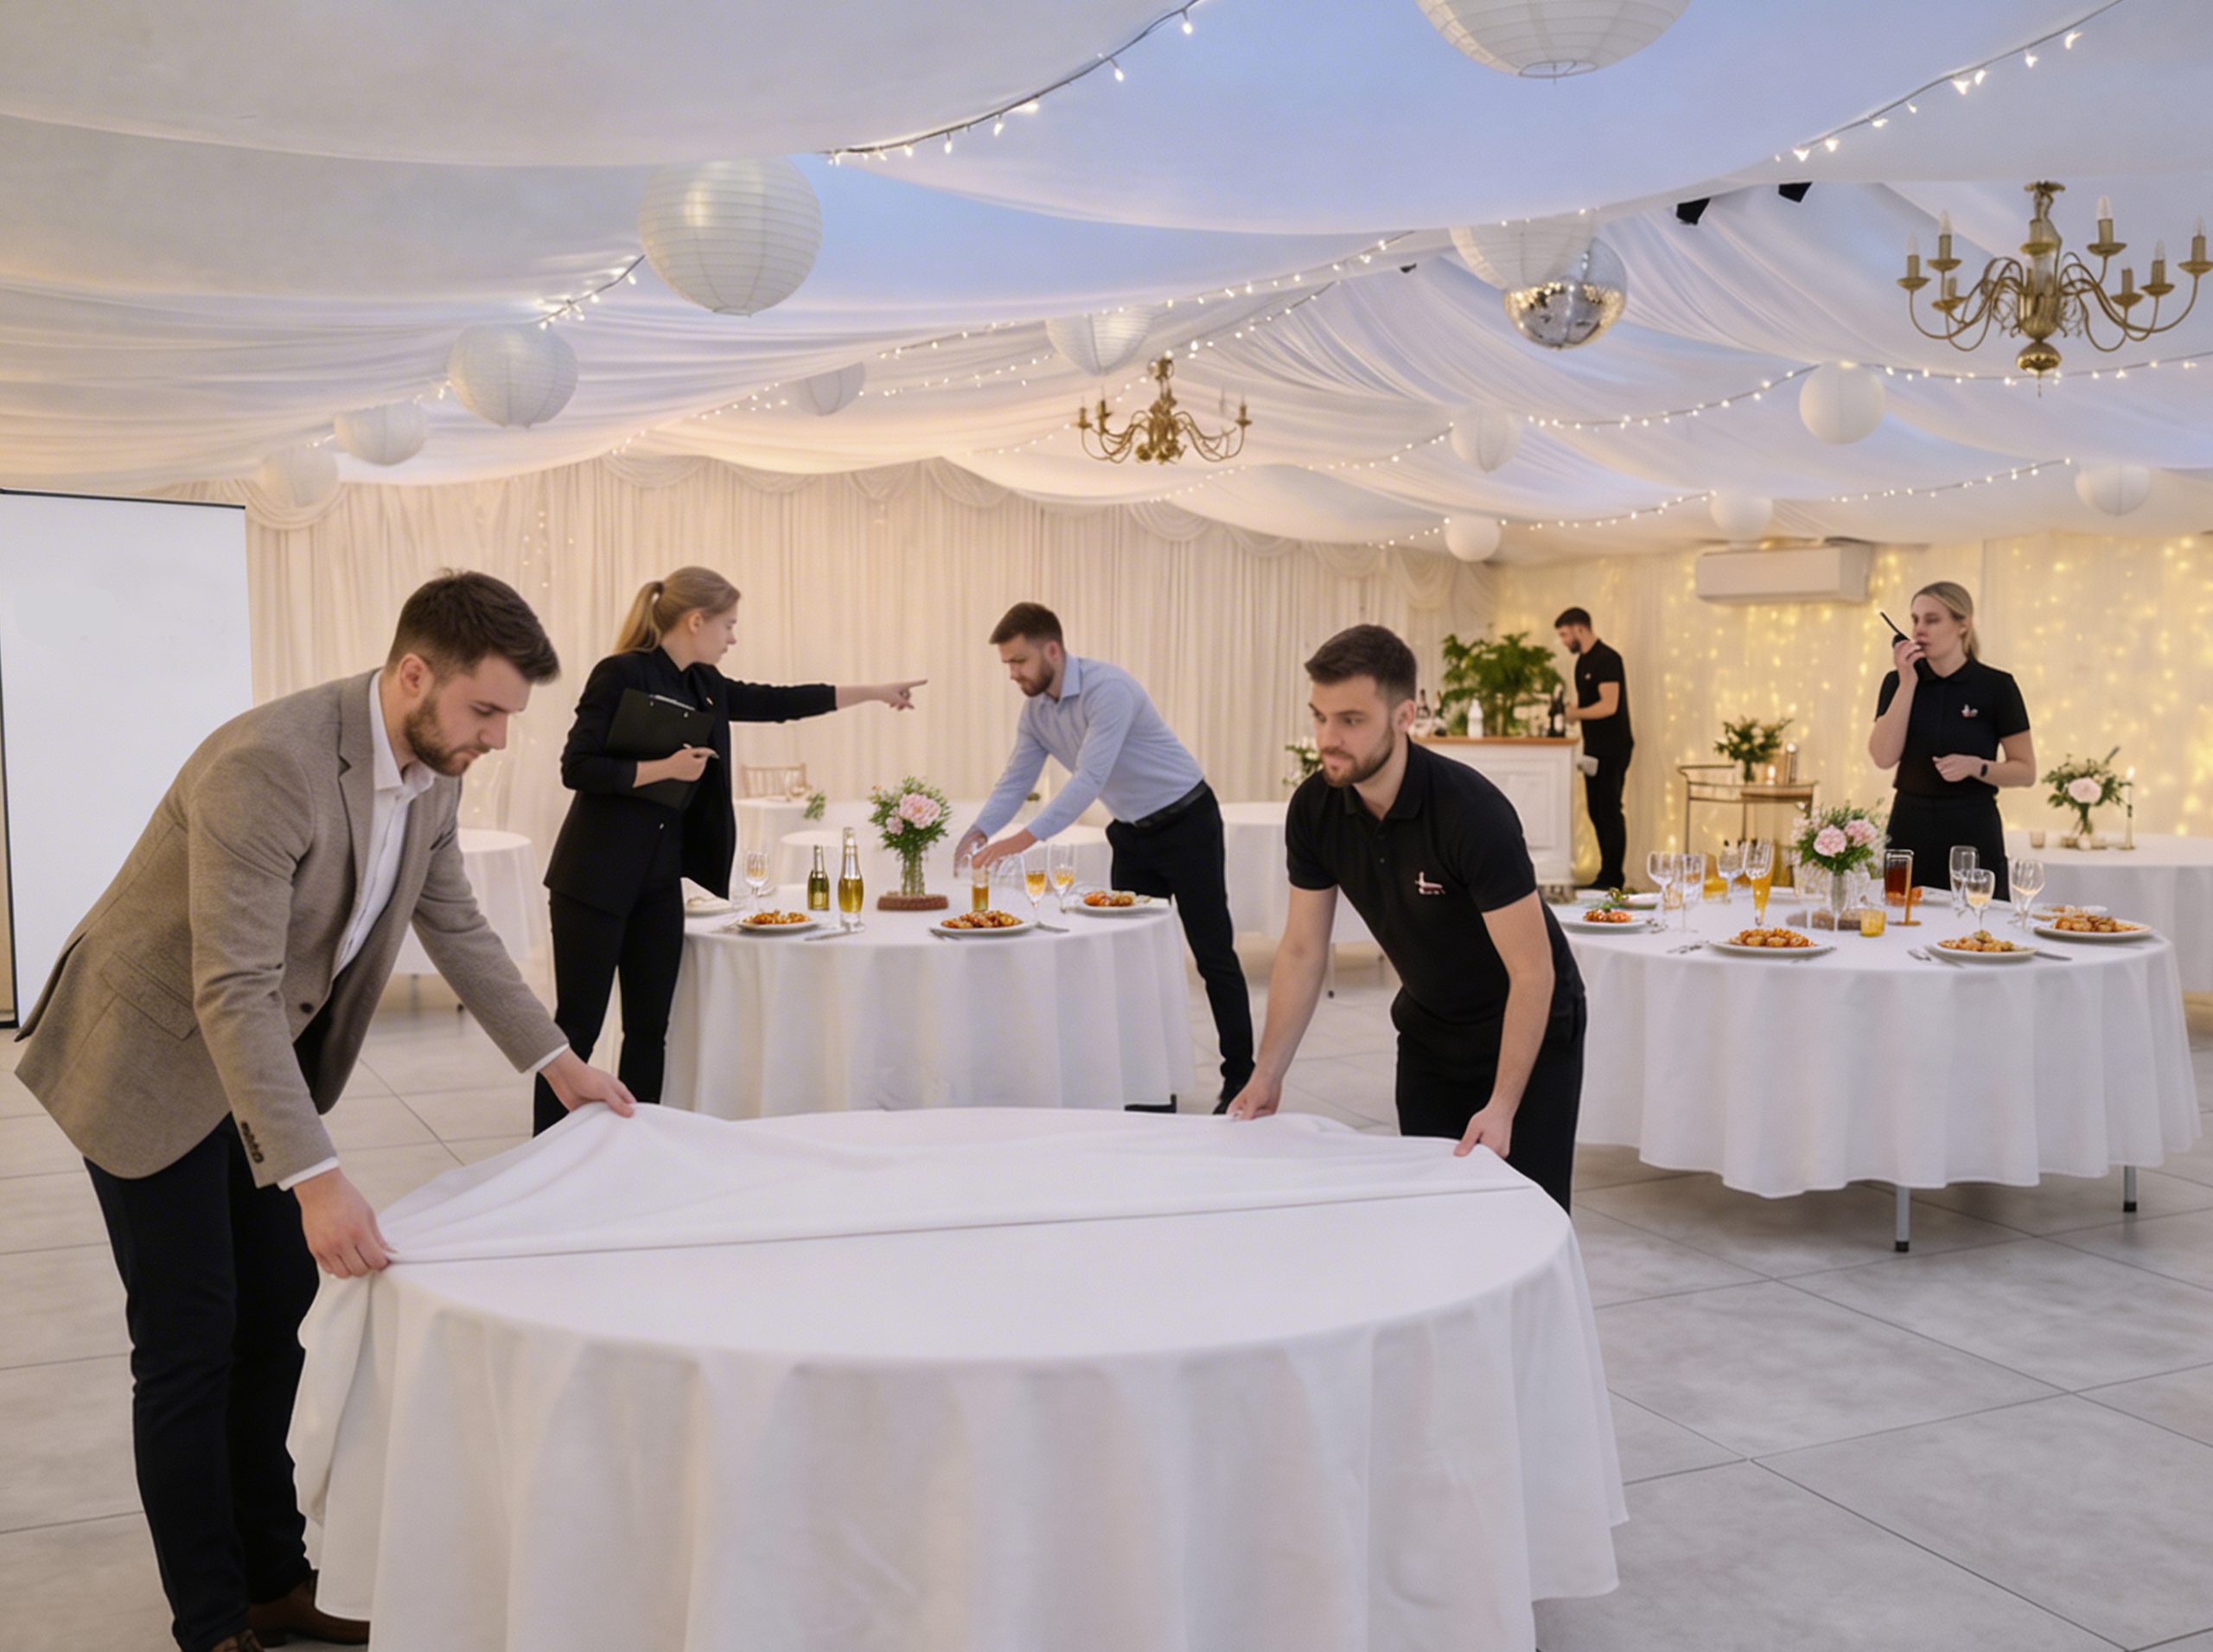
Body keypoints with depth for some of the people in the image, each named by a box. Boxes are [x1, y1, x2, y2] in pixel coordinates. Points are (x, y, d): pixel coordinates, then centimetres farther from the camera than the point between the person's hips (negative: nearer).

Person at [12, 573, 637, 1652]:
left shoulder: (434, 770, -7)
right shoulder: (266, 763, -33)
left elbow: (456, 929, 7)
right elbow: (232, 993, -36)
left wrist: (555, 1061, 4)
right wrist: (317, 1180, -40)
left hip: (267, 1059, 8)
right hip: (156, 1059, -7)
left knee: (274, 1321, 12)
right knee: (189, 1345, -1)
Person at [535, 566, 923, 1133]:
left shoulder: (703, 685, 10)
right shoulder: (622, 674, -13)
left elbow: (774, 702, 19)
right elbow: (577, 768, -16)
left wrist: (874, 693, 22)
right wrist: (666, 768, -19)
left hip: (661, 880, 8)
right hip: (598, 879, -8)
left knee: (649, 1029, 9)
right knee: (578, 1027, -2)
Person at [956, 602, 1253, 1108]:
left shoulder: (1108, 687, -28)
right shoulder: (1035, 710, -2)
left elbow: (1089, 781, -35)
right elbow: (1015, 781, -1)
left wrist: (1022, 840, -41)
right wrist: (979, 832, -19)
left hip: (1185, 823, -8)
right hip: (1132, 833, 8)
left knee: (1212, 953, -4)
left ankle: (1241, 1079, 4)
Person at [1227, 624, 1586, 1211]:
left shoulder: (1471, 810, -31)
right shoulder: (1314, 808, -15)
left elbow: (1532, 972, -26)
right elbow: (1302, 950, -4)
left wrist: (1502, 1107, -30)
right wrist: (1268, 1075, -9)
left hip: (1531, 1027, -5)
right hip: (1428, 1028, 5)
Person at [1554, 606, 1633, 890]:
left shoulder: (1607, 660, -15)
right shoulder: (1583, 661, 13)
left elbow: (1608, 705, -23)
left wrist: (1576, 714, -14)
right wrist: (1565, 711, 4)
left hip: (1612, 749, -9)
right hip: (1595, 747, 9)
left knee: (1609, 811, -5)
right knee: (1596, 810, 11)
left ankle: (1613, 877, 0)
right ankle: (1608, 873, 18)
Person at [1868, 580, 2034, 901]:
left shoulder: (1996, 686, -3)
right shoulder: (1898, 681, 4)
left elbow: (2025, 771, 0)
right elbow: (1884, 757, -10)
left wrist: (1976, 766, -18)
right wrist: (1907, 682, -12)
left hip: (1973, 830, -2)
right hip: (1910, 829, 2)